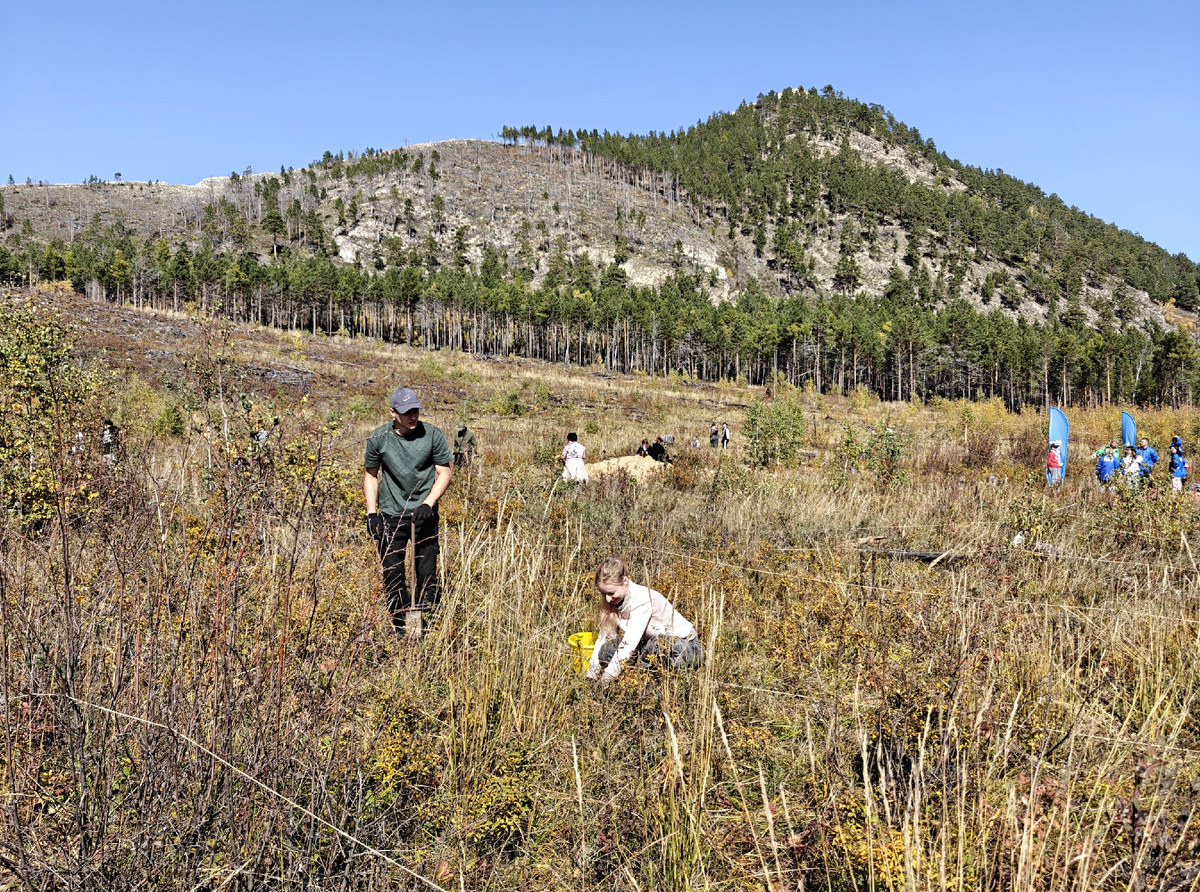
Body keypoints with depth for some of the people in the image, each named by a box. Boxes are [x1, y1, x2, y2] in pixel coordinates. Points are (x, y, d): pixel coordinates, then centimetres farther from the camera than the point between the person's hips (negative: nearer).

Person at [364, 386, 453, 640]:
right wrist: (371, 512, 0)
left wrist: (428, 504, -12)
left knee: (427, 573, 0)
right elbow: (370, 475, 10)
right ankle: (400, 628, 17)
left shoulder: (433, 435, -5)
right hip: (390, 516, 1)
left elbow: (444, 473, 1)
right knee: (393, 575, 4)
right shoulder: (378, 438, -2)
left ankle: (426, 626, 14)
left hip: (424, 515, -1)